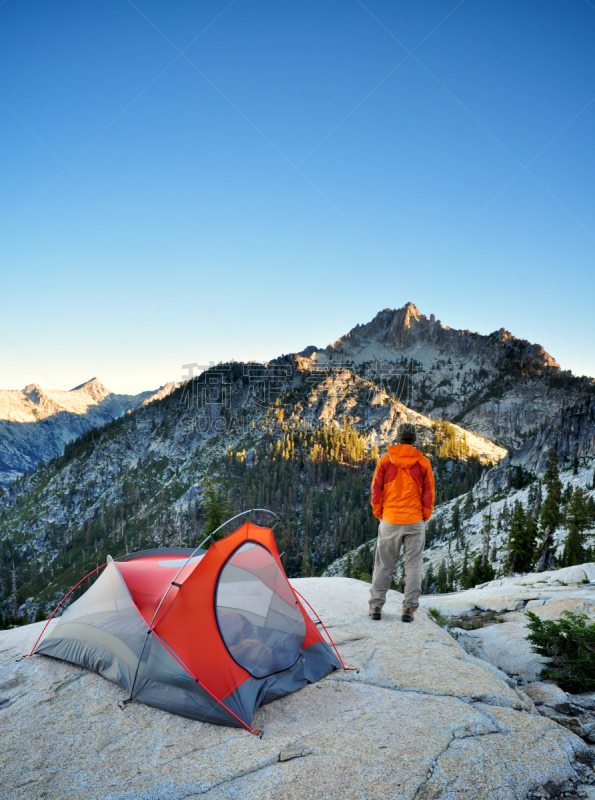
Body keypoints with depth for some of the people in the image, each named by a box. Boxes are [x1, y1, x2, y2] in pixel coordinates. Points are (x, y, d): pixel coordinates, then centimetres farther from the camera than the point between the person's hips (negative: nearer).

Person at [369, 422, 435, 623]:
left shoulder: (385, 459, -2)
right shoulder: (423, 462, -2)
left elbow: (376, 488, -1)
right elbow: (429, 493, 1)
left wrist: (378, 513, 10)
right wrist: (425, 516, 12)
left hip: (390, 520, 0)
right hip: (415, 522, 0)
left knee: (384, 564, 9)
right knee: (413, 565, 9)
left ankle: (376, 606, 11)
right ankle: (409, 608, 9)